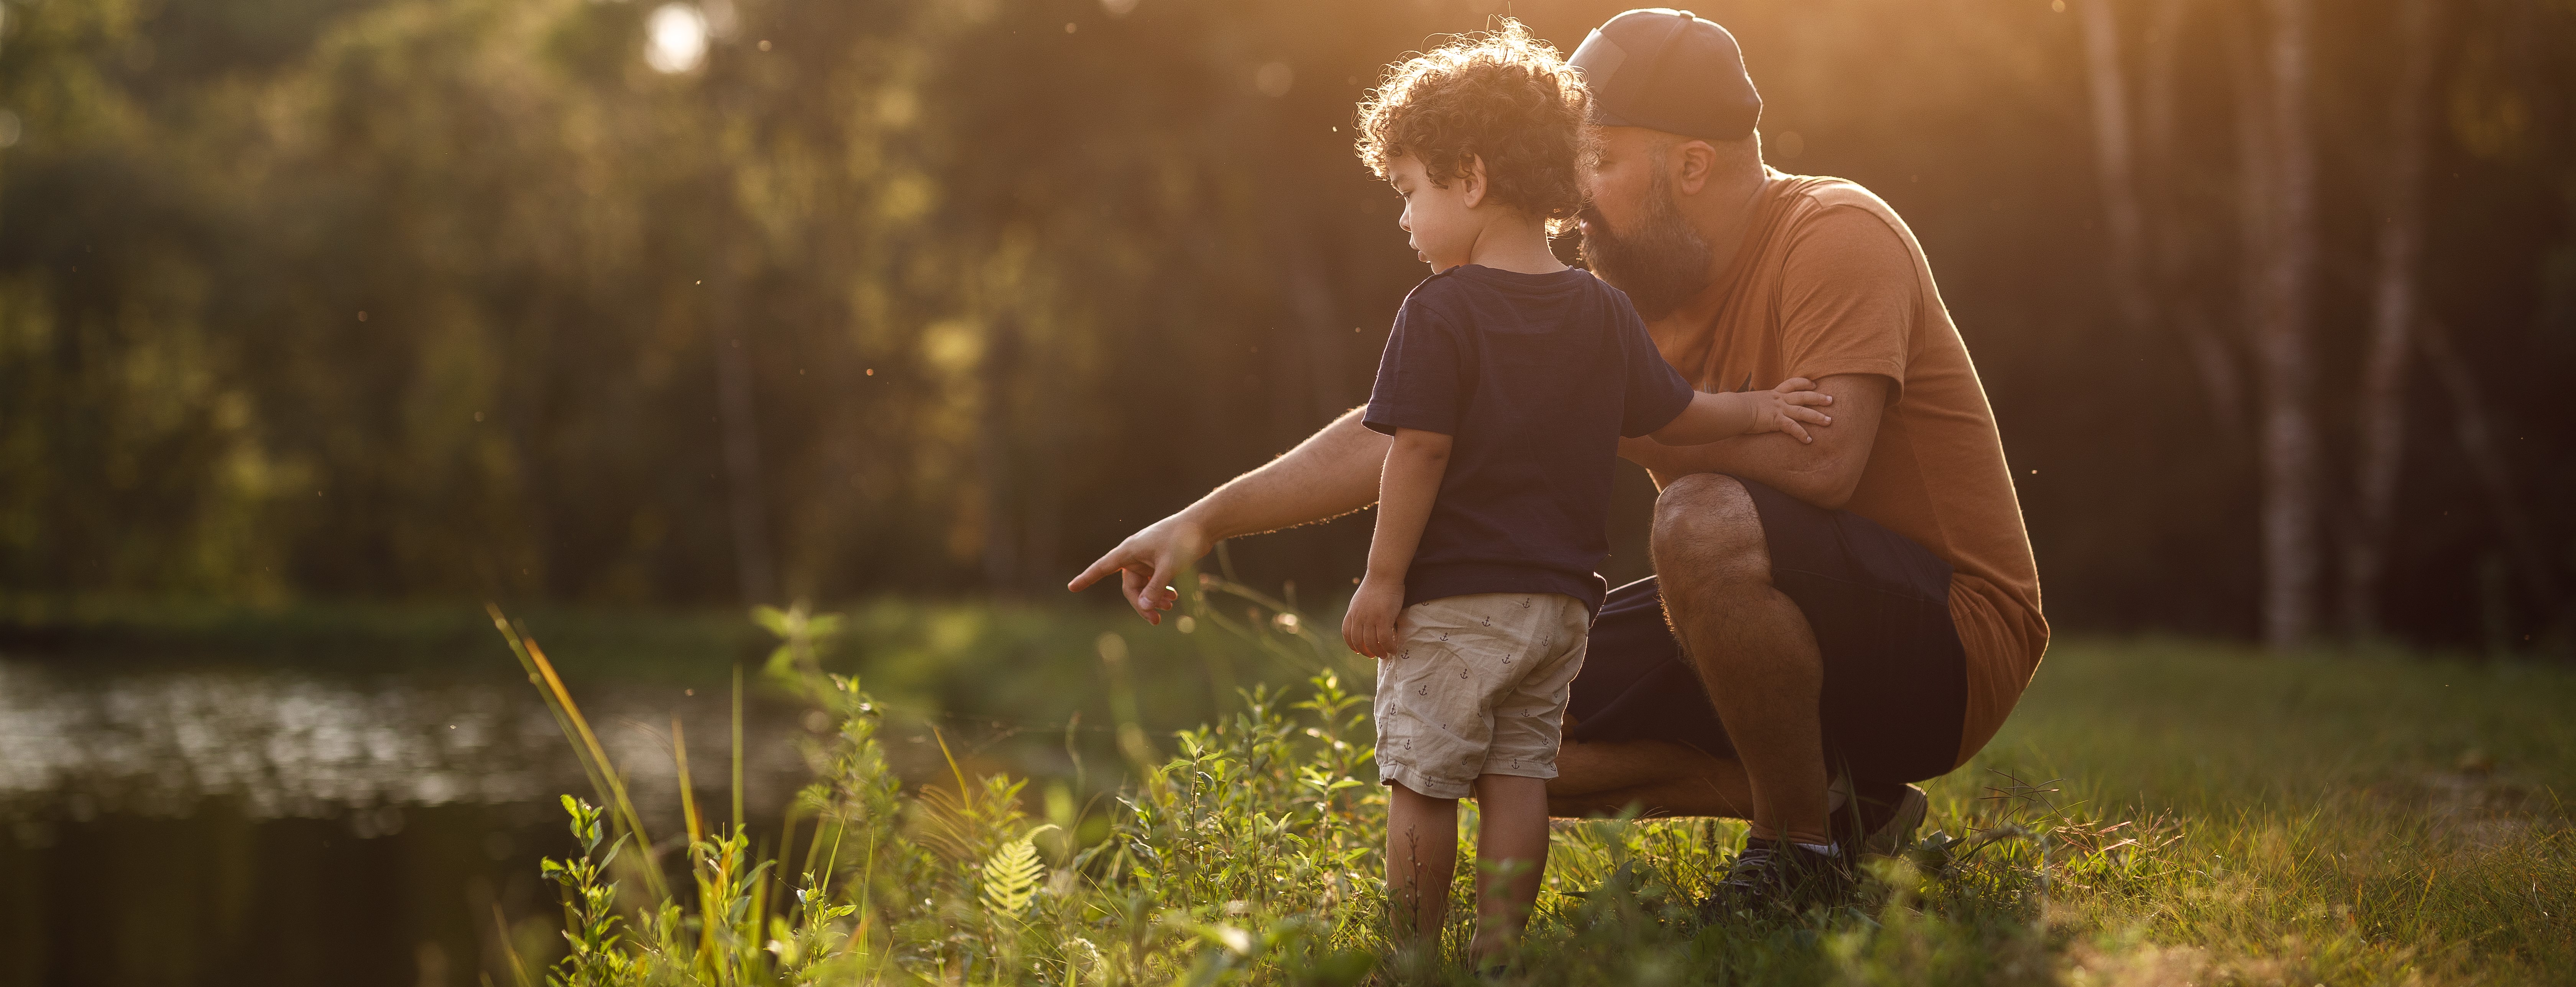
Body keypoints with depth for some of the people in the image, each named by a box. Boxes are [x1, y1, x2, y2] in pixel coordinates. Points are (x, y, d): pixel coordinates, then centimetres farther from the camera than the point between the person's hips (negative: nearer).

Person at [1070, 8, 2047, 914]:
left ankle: (1802, 850, -14)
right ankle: (1836, 800, 3)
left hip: (1950, 635, -8)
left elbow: (1823, 457, -33)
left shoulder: (1836, 236, -18)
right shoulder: (1616, 302, 3)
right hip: (1799, 633, 8)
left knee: (1703, 521, -35)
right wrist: (1208, 518, -3)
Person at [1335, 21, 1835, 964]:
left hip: (1451, 601, -6)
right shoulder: (1603, 312, 6)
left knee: (1421, 783, 3)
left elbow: (1419, 452, -16)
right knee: (1518, 777, 9)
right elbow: (1669, 414, 13)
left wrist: (1383, 578, -11)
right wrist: (1757, 409, 28)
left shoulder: (1441, 311, -13)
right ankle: (1498, 952, 8)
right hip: (1559, 596, 6)